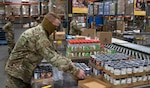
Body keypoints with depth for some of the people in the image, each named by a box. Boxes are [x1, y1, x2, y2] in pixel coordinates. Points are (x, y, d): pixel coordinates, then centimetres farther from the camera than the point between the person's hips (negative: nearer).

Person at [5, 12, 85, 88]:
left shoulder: (37, 31, 8)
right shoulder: (39, 35, -25)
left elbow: (51, 52, 11)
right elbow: (53, 57, -31)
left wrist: (66, 62, 5)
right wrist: (75, 71, -30)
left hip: (21, 71, 10)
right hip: (17, 73, -10)